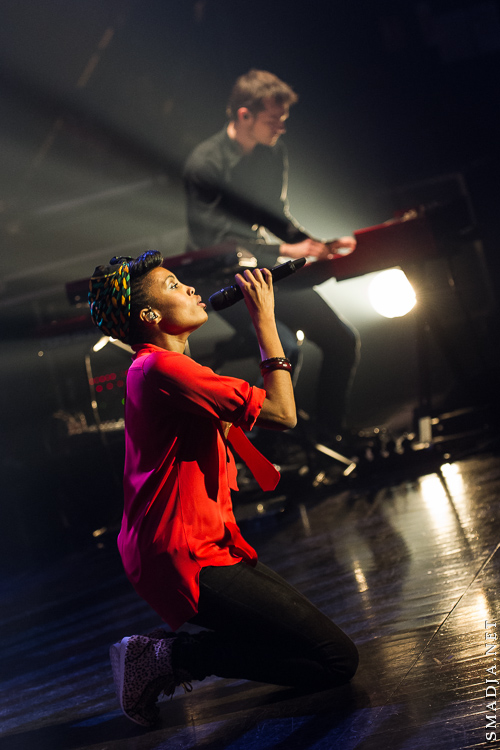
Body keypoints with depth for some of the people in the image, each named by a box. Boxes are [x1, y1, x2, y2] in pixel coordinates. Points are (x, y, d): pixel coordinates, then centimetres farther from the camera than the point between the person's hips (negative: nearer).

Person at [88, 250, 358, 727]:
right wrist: (265, 319, -9)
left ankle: (170, 652, 12)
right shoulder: (162, 368, -19)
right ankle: (169, 657, -6)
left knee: (308, 630, 23)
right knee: (337, 661, -11)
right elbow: (282, 413, -18)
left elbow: (241, 411, 21)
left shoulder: (154, 368, 16)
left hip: (199, 548, 11)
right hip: (188, 560, -11)